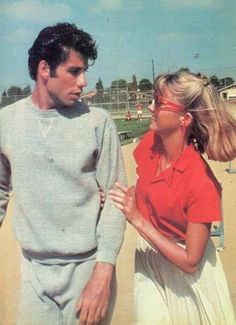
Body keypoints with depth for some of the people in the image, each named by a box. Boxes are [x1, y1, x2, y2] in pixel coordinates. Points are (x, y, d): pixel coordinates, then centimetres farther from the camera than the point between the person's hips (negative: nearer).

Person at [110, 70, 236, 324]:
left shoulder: (201, 182, -30)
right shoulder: (150, 142, -12)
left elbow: (190, 262, -24)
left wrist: (138, 220, -28)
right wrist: (127, 197, -13)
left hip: (186, 273, -4)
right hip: (148, 257, 5)